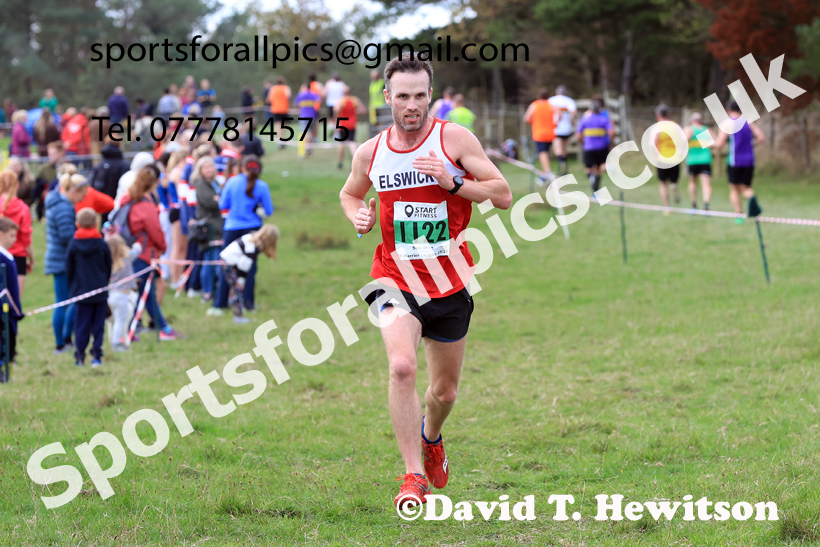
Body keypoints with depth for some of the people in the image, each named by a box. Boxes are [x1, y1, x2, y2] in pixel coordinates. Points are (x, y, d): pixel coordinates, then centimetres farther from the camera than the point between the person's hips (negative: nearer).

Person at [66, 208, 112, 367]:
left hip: (80, 290, 0)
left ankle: (80, 356, 3)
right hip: (100, 291, 0)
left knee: (81, 324, 4)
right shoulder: (102, 245, -4)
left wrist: (72, 287, 16)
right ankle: (96, 355, 2)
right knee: (98, 324, 6)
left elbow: (69, 270, 3)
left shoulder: (73, 245, -5)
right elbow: (109, 269, 6)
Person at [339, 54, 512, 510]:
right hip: (396, 282, -1)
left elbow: (503, 195, -8)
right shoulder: (371, 152, 1)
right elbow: (350, 194, 22)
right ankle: (414, 476, -20)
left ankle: (431, 437, 50)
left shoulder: (454, 139, -6)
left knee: (445, 390, 13)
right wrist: (358, 215, 0)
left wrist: (453, 183, -22)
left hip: (450, 284, 1)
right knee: (402, 366, -27)